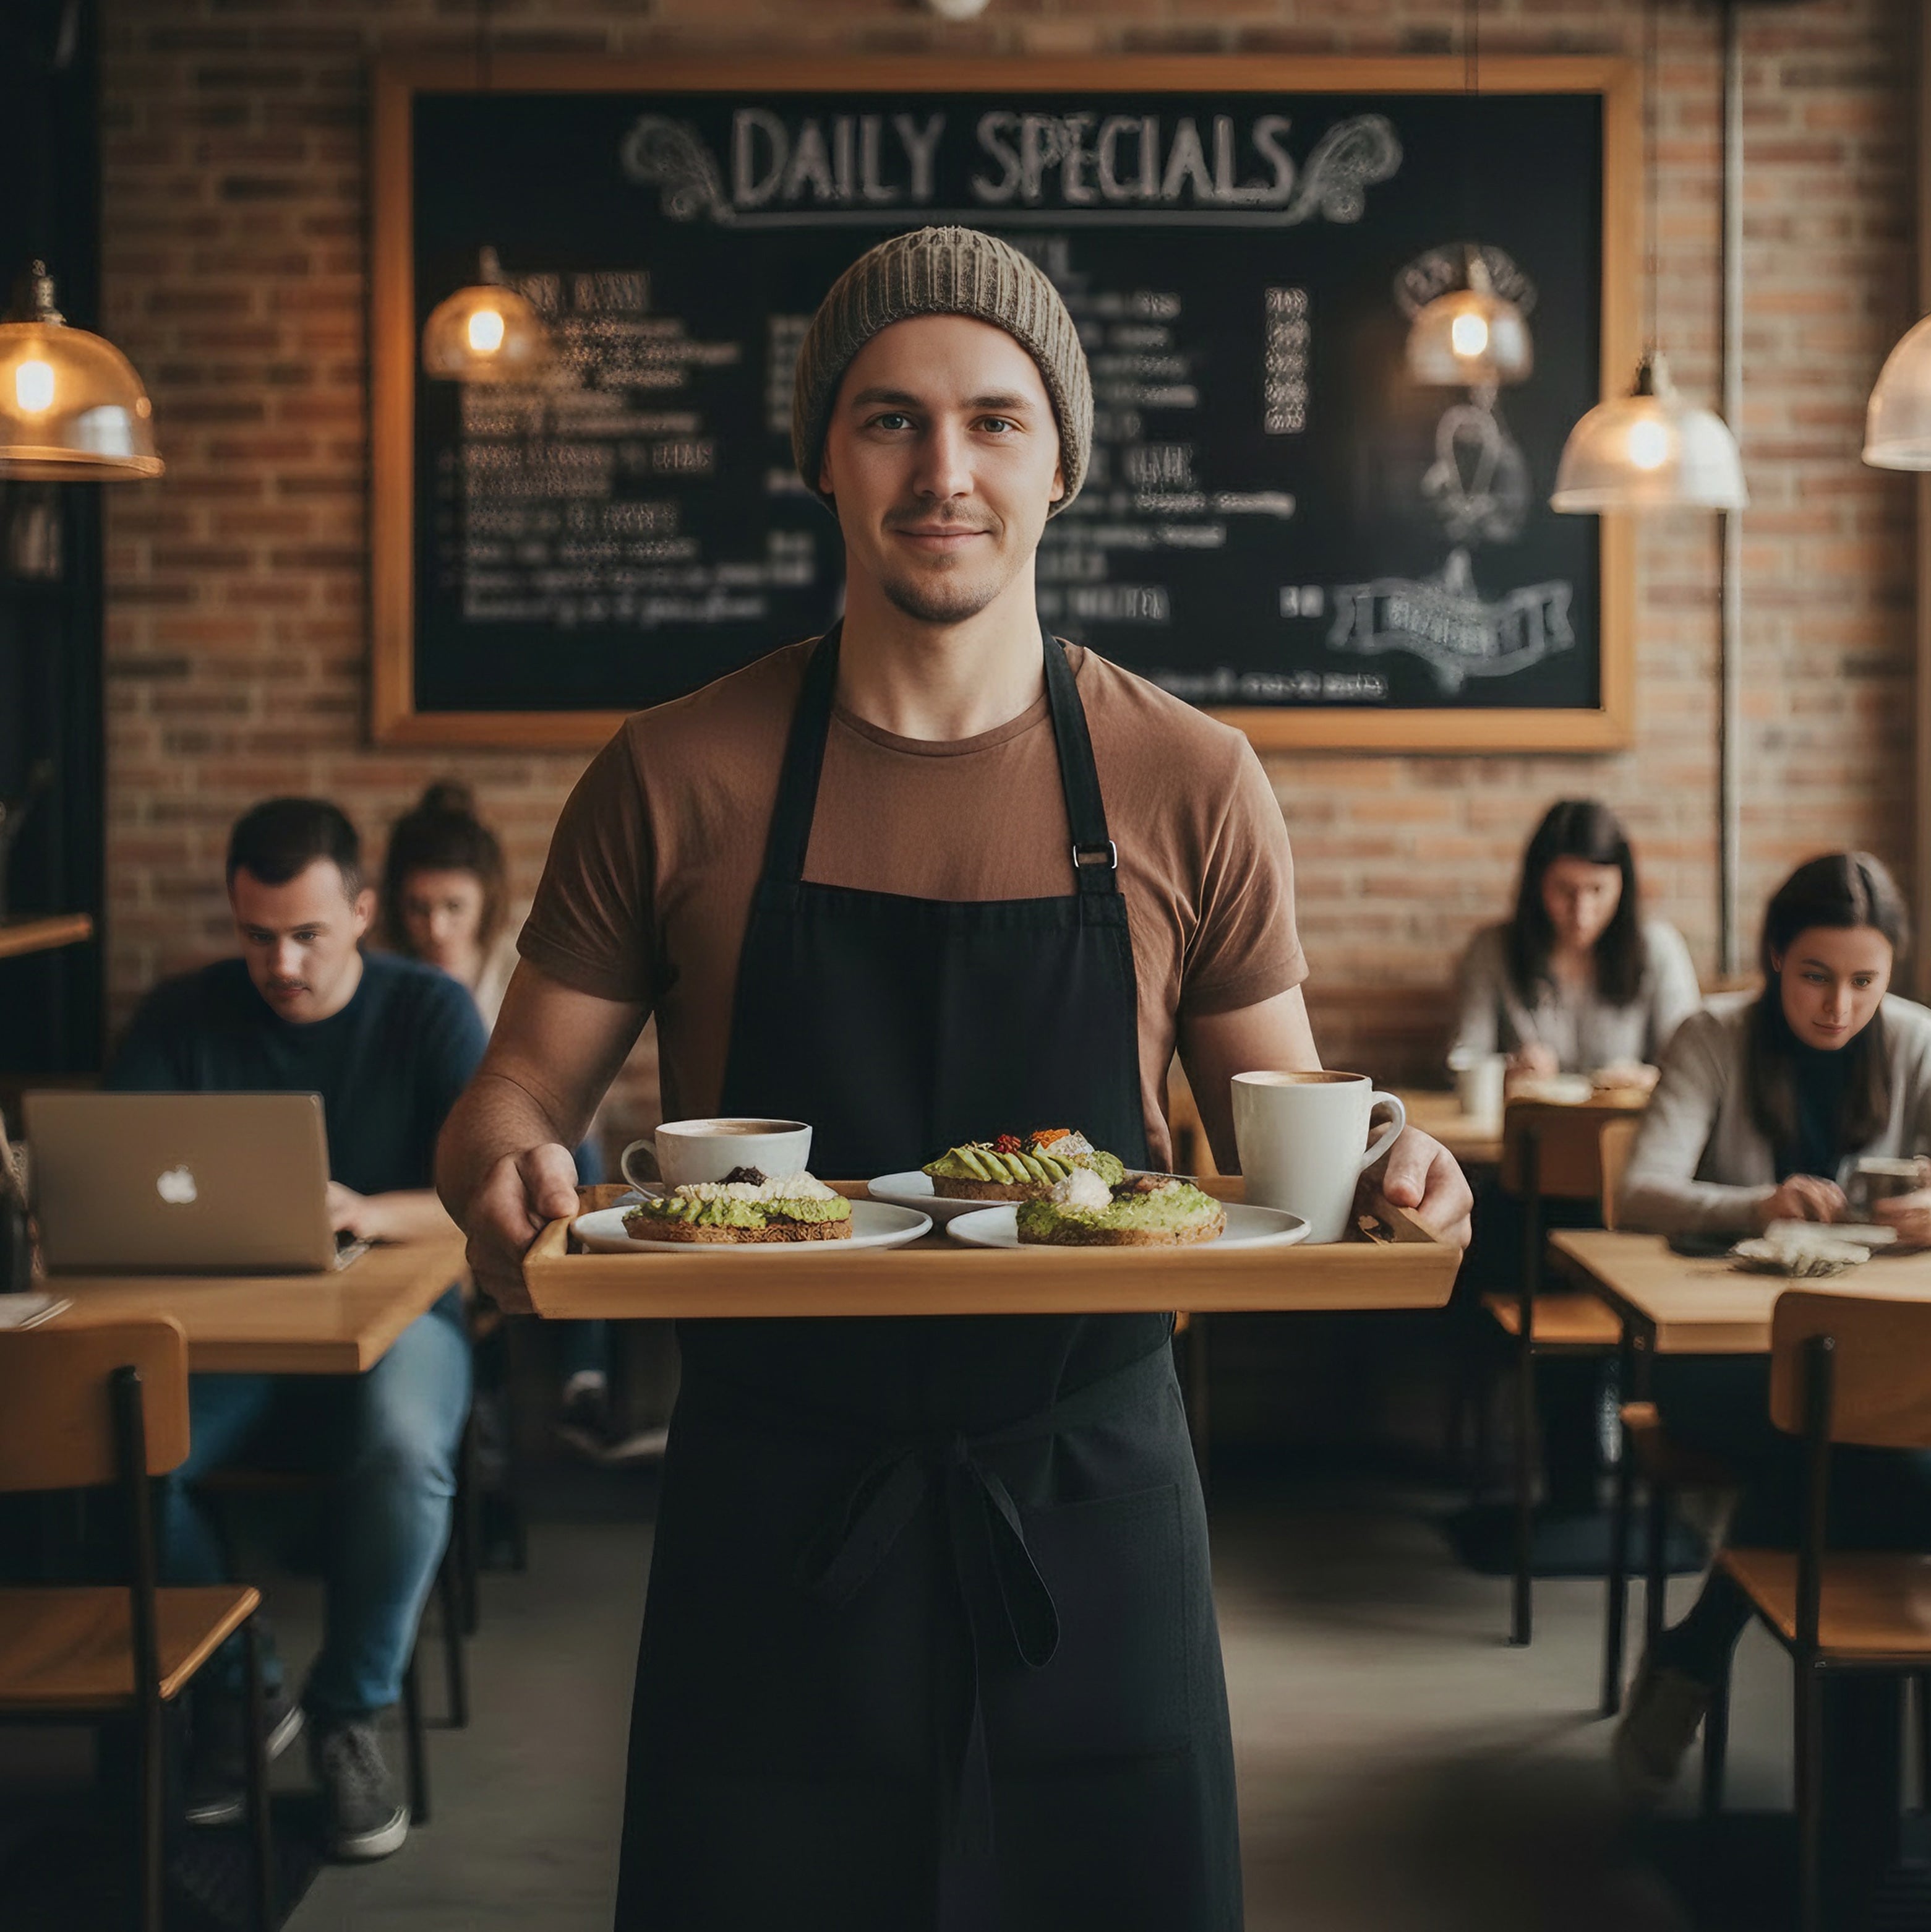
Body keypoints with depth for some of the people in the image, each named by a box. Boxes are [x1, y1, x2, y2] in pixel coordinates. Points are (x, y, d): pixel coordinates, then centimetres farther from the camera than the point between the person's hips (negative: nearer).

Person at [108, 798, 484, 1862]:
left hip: (388, 1313, -2)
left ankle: (349, 1713, -10)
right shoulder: (180, 1019, 2)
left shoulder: (430, 1013, -2)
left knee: (407, 1451, -35)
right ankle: (229, 1689, -3)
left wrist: (372, 1212, -33)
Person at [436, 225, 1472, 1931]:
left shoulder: (1191, 786, 0)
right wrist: (507, 1176, -20)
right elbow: (517, 1095, 3)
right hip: (770, 1514, 0)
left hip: (1085, 1511, 1)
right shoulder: (674, 781, -1)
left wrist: (1371, 1171, -15)